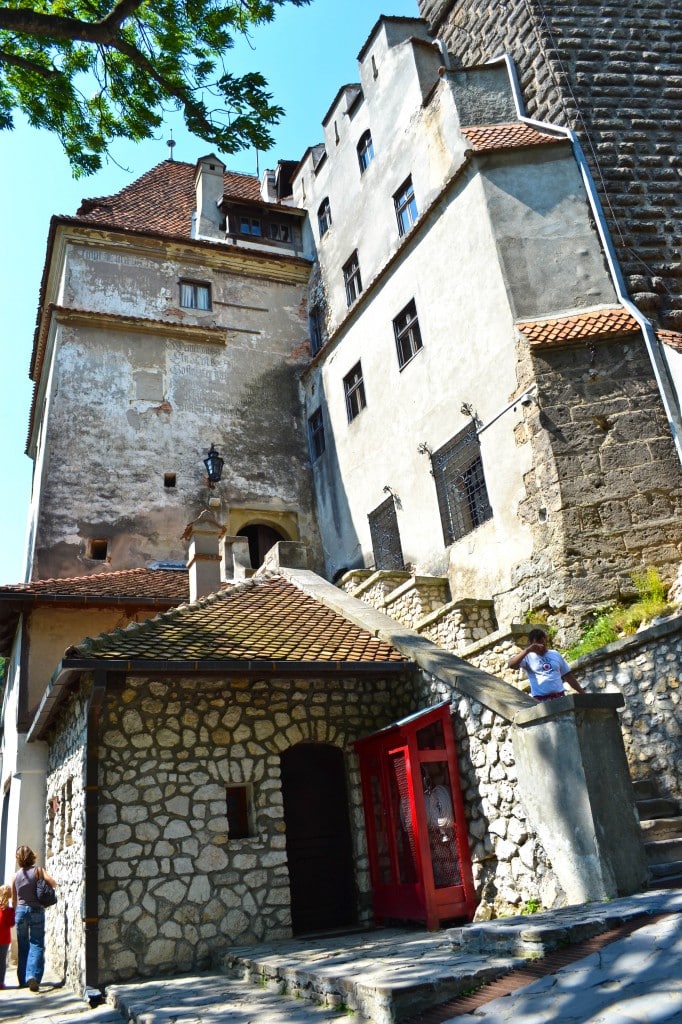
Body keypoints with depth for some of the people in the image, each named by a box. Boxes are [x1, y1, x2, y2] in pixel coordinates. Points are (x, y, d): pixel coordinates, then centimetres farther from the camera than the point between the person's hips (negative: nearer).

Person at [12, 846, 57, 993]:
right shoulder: (38, 870, -5)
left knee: (22, 947, 14)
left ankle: (23, 980, 17)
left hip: (20, 910, 3)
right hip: (36, 910, -3)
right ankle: (33, 976, -18)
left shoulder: (16, 876, 4)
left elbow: (14, 900, 10)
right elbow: (53, 884, -15)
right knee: (36, 944, 0)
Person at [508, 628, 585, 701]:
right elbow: (511, 665, -16)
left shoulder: (555, 654, 14)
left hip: (559, 697, 4)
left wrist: (582, 693, 17)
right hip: (541, 700, -3)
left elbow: (568, 675, 20)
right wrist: (527, 650, -24)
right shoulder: (528, 657, 3)